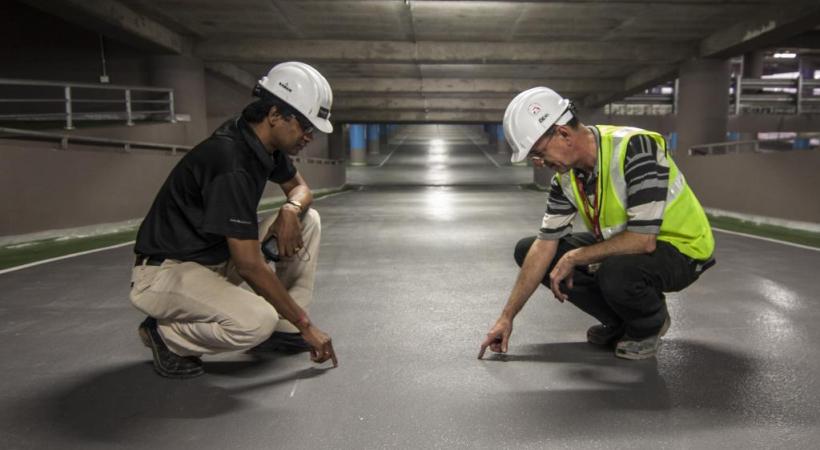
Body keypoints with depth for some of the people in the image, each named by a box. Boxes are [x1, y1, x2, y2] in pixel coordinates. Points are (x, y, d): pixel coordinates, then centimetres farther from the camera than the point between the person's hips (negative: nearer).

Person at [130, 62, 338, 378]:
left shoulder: (265, 141, -2)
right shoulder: (231, 162, -29)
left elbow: (300, 187, 16)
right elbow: (250, 266, -29)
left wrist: (291, 209, -11)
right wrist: (306, 324, -20)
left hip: (218, 257, 9)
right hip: (164, 272, -9)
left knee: (307, 220, 1)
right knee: (258, 321, -34)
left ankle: (284, 328, 8)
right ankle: (166, 334, -4)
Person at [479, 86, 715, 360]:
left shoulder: (635, 148, -29)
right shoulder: (567, 175, -7)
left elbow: (643, 240, -34)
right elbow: (545, 246, -6)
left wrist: (574, 258, -22)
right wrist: (507, 317, -8)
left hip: (680, 248, -7)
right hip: (621, 246, 7)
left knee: (616, 273, -40)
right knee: (527, 250, -1)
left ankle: (650, 323, -2)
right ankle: (620, 320, 8)